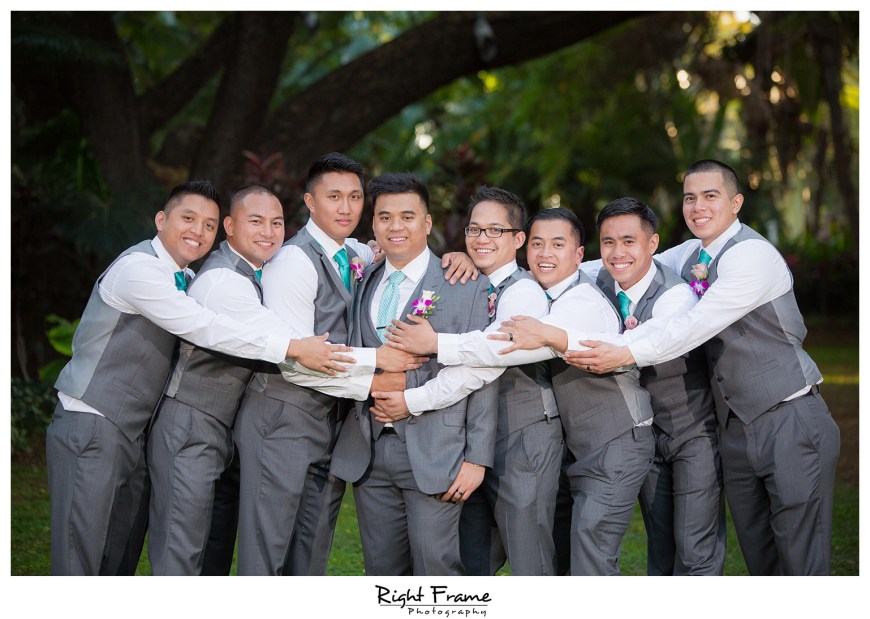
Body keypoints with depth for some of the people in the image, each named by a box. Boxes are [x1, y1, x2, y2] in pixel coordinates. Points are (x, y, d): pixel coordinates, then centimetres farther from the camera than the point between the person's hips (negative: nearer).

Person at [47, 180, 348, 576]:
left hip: (134, 434, 9)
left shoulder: (183, 279, 13)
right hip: (91, 430, -9)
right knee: (79, 562, -7)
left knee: (122, 561, 11)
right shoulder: (138, 268, -15)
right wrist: (293, 347, -27)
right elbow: (204, 329, -24)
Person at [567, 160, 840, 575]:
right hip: (736, 426, 8)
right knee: (758, 555, 12)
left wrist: (625, 354, -30)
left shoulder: (752, 254, -16)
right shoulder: (689, 256, 10)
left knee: (802, 558, -4)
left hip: (790, 422, -8)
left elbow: (698, 325, -24)